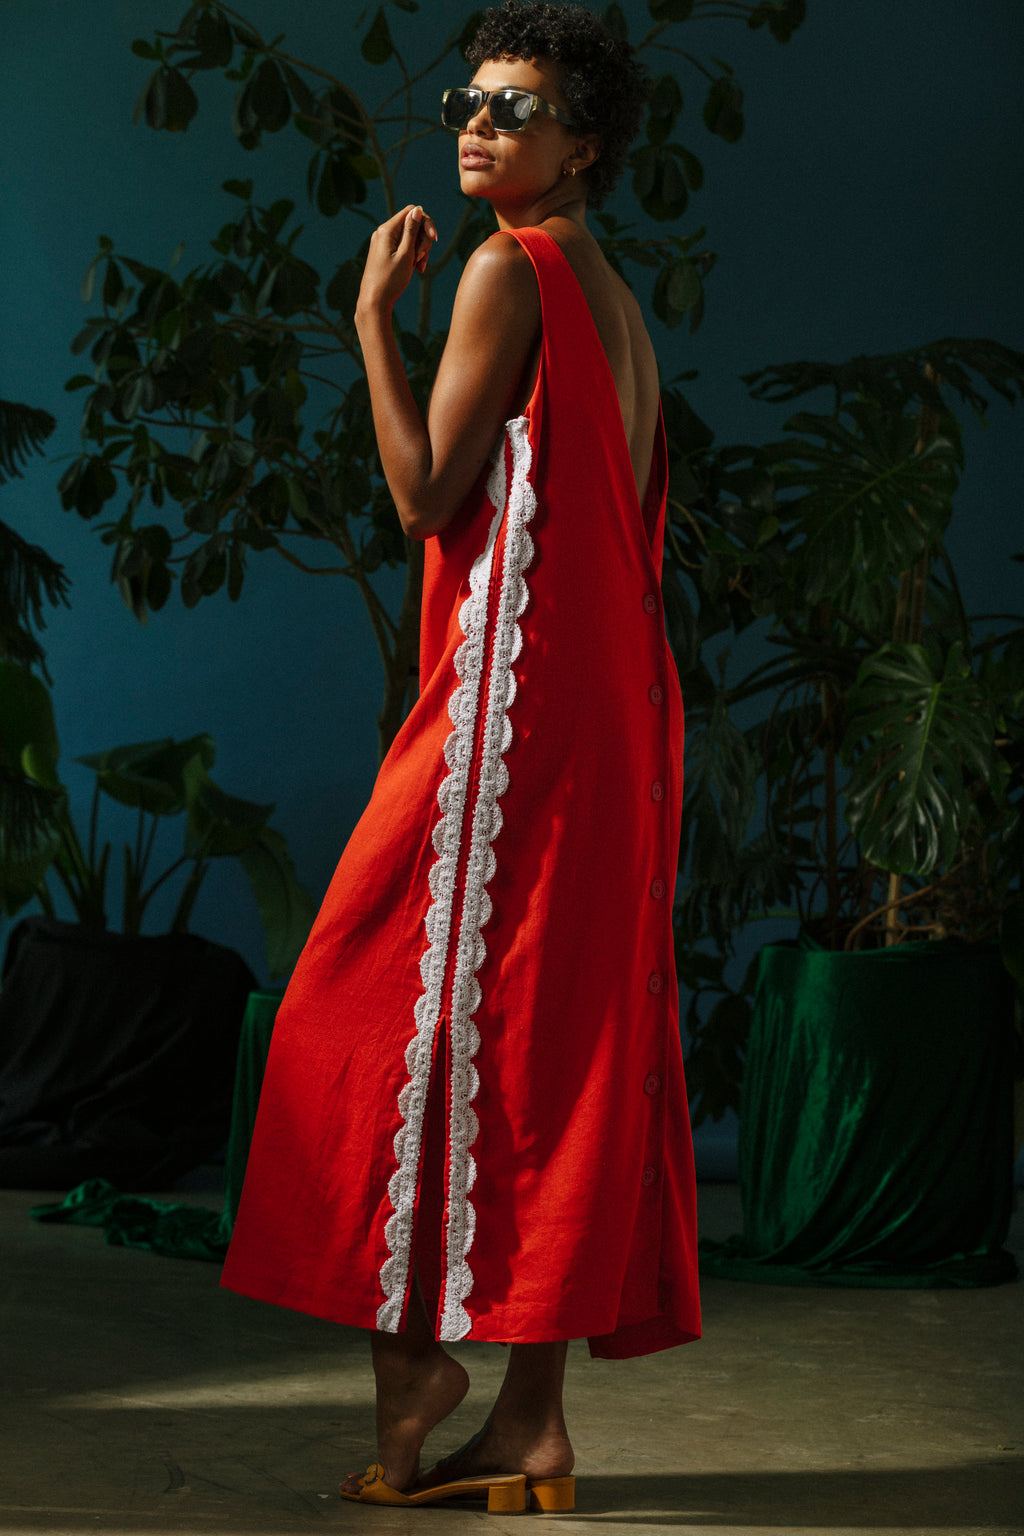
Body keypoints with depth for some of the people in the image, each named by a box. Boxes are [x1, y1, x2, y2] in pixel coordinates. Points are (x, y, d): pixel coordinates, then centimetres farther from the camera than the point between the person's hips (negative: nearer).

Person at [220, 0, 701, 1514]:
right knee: (568, 1024, 5)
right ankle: (534, 1421, 7)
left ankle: (414, 1349, -5)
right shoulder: (619, 304, 21)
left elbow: (427, 494, -12)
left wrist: (375, 314, -6)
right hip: (615, 701, 9)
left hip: (513, 688, -9)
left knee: (416, 993, -4)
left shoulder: (511, 269, -6)